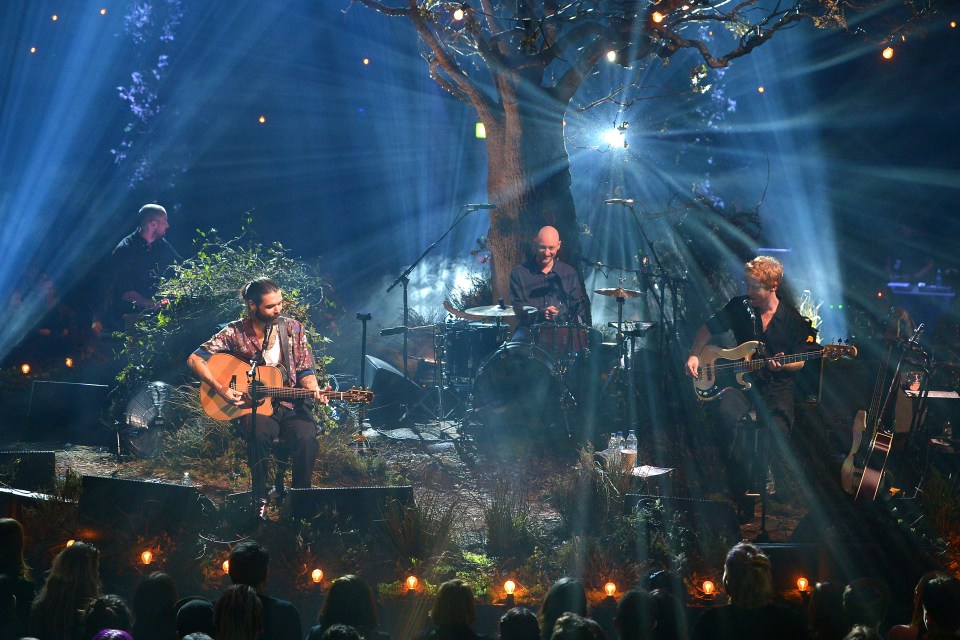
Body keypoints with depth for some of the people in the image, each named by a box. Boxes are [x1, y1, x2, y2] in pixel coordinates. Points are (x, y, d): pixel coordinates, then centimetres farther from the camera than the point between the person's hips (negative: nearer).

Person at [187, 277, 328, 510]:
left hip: (289, 404, 2)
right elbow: (195, 359, -3)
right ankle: (260, 498, -18)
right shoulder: (236, 332, -3)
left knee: (306, 438, -30)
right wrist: (220, 387, -15)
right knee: (259, 434, -36)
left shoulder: (293, 329, 3)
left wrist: (314, 390, -15)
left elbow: (305, 371, 6)